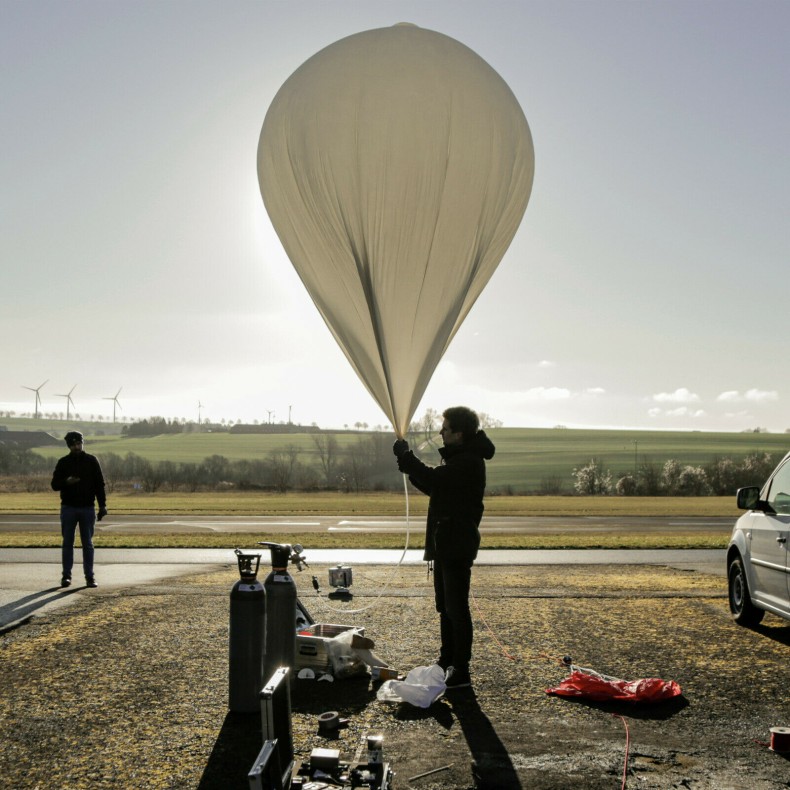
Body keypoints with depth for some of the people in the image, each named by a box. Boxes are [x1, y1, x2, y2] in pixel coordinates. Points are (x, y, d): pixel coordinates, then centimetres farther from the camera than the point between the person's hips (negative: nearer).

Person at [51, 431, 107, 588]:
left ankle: (89, 576, 6)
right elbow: (54, 485, 2)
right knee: (67, 543, 3)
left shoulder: (92, 461, 2)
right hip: (68, 508, 0)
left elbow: (99, 485, 3)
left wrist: (102, 506, -3)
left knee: (88, 544, 2)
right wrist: (66, 481, -20)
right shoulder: (63, 462, 3)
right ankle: (66, 576, 9)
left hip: (87, 509, 0)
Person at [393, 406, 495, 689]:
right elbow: (434, 486, 19)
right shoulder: (459, 458, 15)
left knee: (456, 607, -5)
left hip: (457, 544, -11)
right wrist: (408, 462, 5)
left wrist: (404, 456, -17)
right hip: (446, 541, 11)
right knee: (444, 605, 17)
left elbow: (433, 480, -28)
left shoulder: (469, 461, -18)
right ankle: (447, 661, 28)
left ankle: (461, 671, 1)